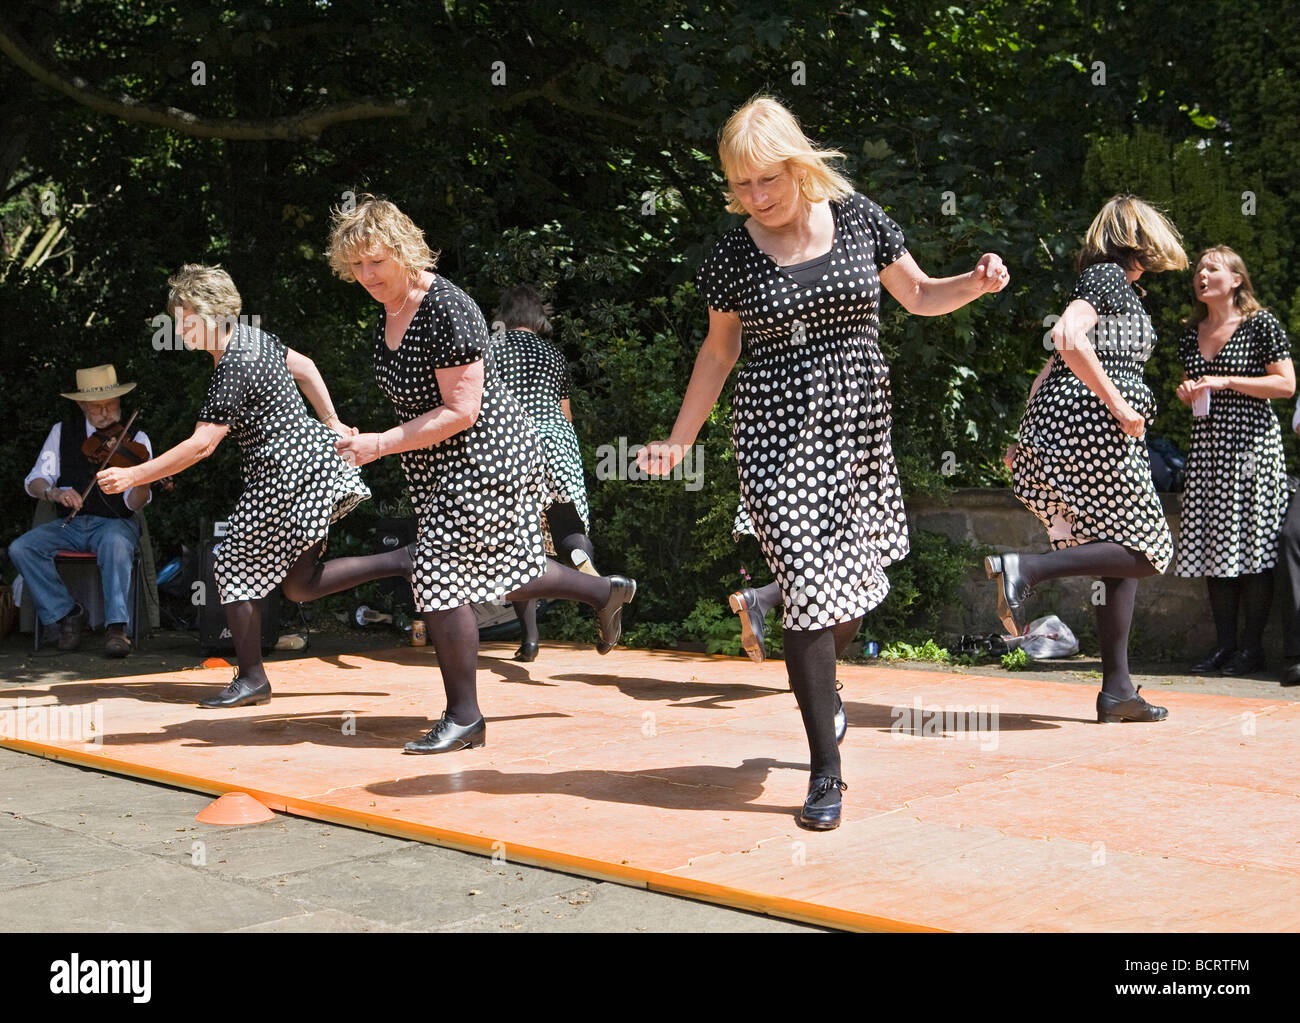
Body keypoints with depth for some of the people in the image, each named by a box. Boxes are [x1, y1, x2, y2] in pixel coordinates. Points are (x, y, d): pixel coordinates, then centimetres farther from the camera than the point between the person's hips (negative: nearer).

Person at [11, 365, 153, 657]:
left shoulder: (135, 439, -2)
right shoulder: (62, 432, 7)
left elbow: (133, 504, -11)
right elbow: (34, 481, 3)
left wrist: (143, 485, -36)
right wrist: (54, 493, -21)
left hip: (115, 523, -3)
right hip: (70, 524, 3)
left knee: (115, 543, -38)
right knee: (20, 548, -22)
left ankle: (116, 627, -32)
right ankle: (66, 614, -8)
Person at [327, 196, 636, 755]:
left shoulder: (446, 310, -23)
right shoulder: (387, 311, 5)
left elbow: (462, 412, -25)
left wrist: (381, 444, -24)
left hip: (483, 459, -10)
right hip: (442, 469, 10)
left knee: (440, 577, -8)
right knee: (506, 573, 17)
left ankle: (464, 716, 5)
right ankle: (604, 591, 38)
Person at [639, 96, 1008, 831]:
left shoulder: (858, 218, 2)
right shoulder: (733, 255, 0)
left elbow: (918, 295, 13)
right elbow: (720, 350, 10)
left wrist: (979, 283, -7)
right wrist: (679, 440, 9)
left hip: (857, 424, 2)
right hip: (777, 431, -2)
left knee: (854, 587, 6)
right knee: (810, 585, -9)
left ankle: (817, 677, 43)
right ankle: (827, 770, -1)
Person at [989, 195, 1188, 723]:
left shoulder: (1102, 279, 25)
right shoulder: (1111, 276, -3)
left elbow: (1055, 366, 23)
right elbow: (1067, 336, -21)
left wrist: (1029, 435, 23)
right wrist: (1118, 404, -19)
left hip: (1060, 425, 9)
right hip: (1094, 429, -9)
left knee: (1122, 560, 9)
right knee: (1144, 551, -7)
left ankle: (1117, 689, 7)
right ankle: (1026, 567, -21)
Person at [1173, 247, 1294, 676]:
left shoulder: (1260, 324, -4)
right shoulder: (1192, 333, 14)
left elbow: (1286, 384, -7)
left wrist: (1227, 382, -13)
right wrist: (1187, 393, 3)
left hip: (1251, 443, -6)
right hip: (1207, 444, 6)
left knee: (1253, 544, -6)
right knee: (1213, 544, 3)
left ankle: (1252, 647, 1)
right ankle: (1224, 644, 10)